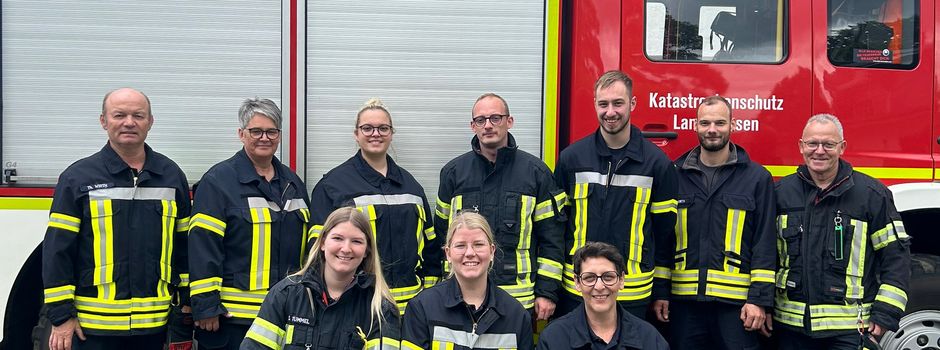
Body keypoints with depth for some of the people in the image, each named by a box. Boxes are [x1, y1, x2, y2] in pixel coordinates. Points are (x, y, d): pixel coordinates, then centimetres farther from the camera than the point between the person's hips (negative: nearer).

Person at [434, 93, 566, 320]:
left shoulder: (536, 172, 2)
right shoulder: (453, 172, 7)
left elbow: (551, 236, 3)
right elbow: (442, 233, 11)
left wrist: (547, 292, -2)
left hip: (519, 297, -1)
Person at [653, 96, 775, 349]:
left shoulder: (757, 177, 1)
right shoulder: (676, 174, 6)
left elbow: (765, 244, -2)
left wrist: (760, 299, -8)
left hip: (736, 302, -2)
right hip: (684, 300, 2)